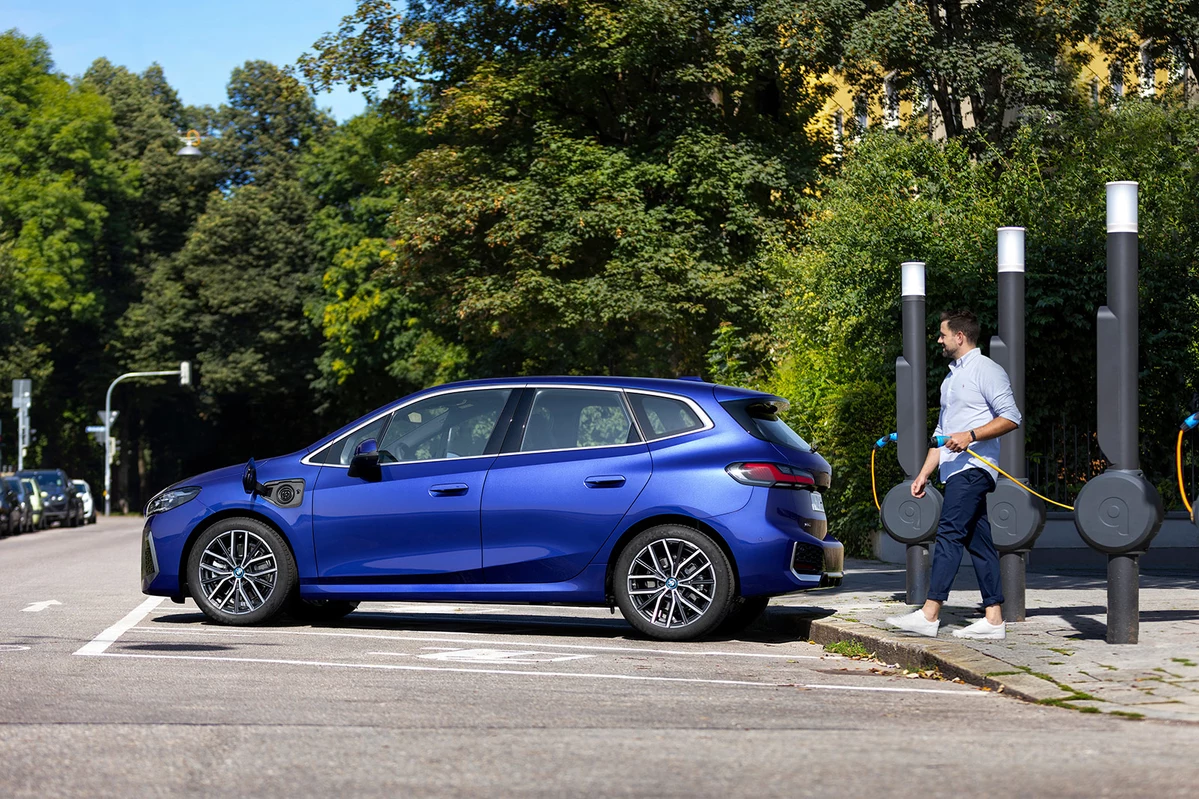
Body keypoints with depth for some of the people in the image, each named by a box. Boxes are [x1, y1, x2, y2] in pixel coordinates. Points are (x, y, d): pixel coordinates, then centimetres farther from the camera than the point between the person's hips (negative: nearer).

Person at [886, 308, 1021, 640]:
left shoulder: (986, 370, -4)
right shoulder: (951, 377, 24)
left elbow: (1011, 417, -13)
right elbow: (942, 432, 28)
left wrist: (971, 435, -22)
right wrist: (924, 473, 21)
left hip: (974, 466, -10)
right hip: (955, 470, 10)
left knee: (949, 534, -16)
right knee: (977, 541, 5)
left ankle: (929, 614, -21)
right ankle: (993, 618, 4)